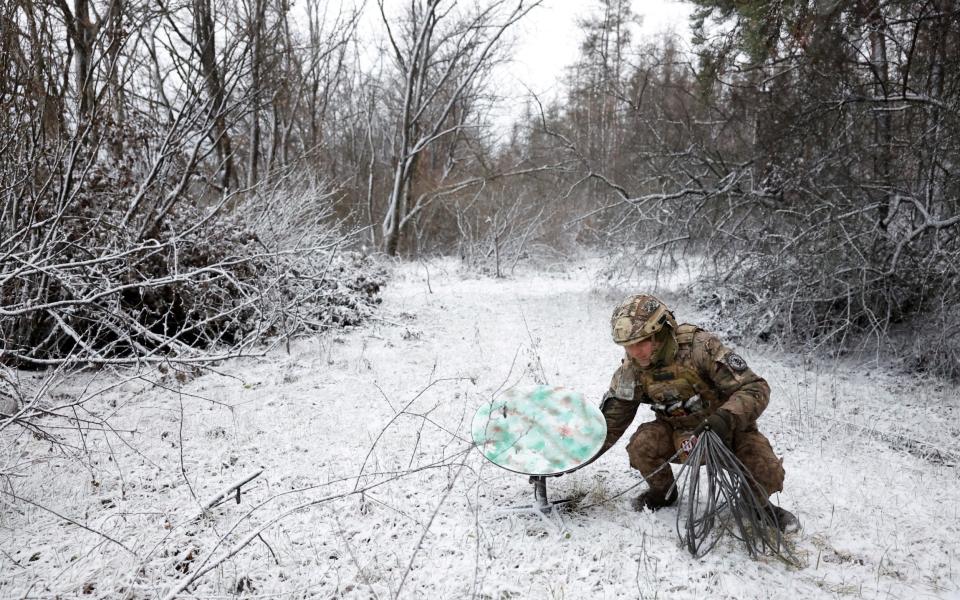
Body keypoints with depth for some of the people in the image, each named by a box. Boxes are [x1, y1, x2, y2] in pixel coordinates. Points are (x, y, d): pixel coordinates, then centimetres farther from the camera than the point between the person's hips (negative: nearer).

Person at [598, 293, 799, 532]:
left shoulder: (700, 347, -29)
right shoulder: (631, 370, -15)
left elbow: (755, 388, -28)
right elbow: (610, 422, -5)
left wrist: (726, 417, -46)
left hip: (727, 429, -3)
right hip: (678, 434, 3)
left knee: (767, 474, -25)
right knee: (641, 444, -25)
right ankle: (663, 492, 7)